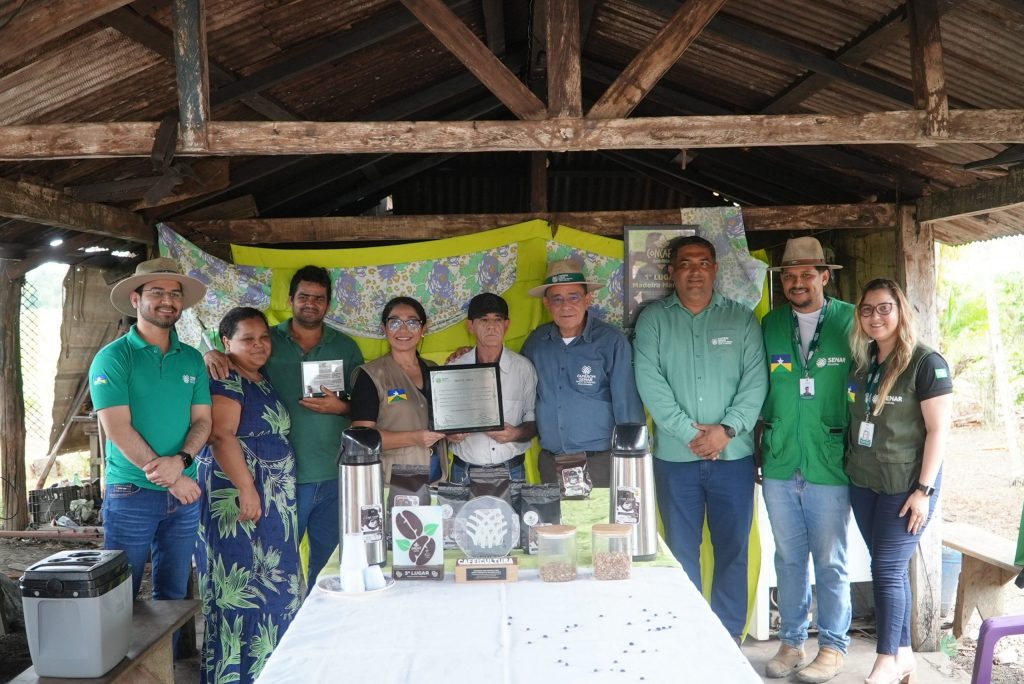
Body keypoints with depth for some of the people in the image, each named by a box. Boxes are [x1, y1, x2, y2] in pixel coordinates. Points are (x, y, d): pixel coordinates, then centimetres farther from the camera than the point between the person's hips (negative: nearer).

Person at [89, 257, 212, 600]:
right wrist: (170, 478, -15)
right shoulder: (113, 357, -7)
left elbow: (202, 420, 4)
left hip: (185, 495, 4)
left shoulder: (192, 359, 7)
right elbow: (117, 430, -14)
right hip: (131, 494, -4)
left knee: (174, 597, 14)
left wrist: (181, 461, -16)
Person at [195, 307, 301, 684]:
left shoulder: (264, 380, 16)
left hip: (274, 498, 9)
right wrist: (247, 488, -25)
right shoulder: (226, 381, -11)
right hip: (240, 495, -9)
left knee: (271, 582, 13)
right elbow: (221, 435, -20)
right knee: (244, 585, -5)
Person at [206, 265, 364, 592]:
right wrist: (213, 355, -18)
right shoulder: (267, 340, 2)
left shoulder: (346, 347, 6)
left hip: (335, 476, 2)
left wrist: (341, 407, -12)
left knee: (329, 562, 14)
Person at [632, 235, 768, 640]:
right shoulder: (653, 319, 3)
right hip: (675, 455, 0)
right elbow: (650, 382, -7)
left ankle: (729, 639, 21)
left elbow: (755, 380, -2)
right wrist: (689, 431, -14)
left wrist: (727, 430, -14)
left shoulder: (741, 318, 6)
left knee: (733, 550, 8)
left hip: (733, 454, 1)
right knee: (681, 551, 7)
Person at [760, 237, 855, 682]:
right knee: (788, 558, 14)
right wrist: (758, 447, 10)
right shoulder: (770, 325, 6)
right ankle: (791, 641, 28)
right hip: (779, 463, 3)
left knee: (830, 561, 8)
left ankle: (833, 646, 25)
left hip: (830, 464, -3)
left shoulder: (851, 321, -4)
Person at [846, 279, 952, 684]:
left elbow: (938, 429, -13)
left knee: (886, 569, -4)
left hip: (905, 485, -6)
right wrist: (851, 468, 10)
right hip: (863, 483, 6)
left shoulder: (926, 363, -11)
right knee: (891, 569, 12)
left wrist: (924, 489, -16)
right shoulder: (862, 363, 8)